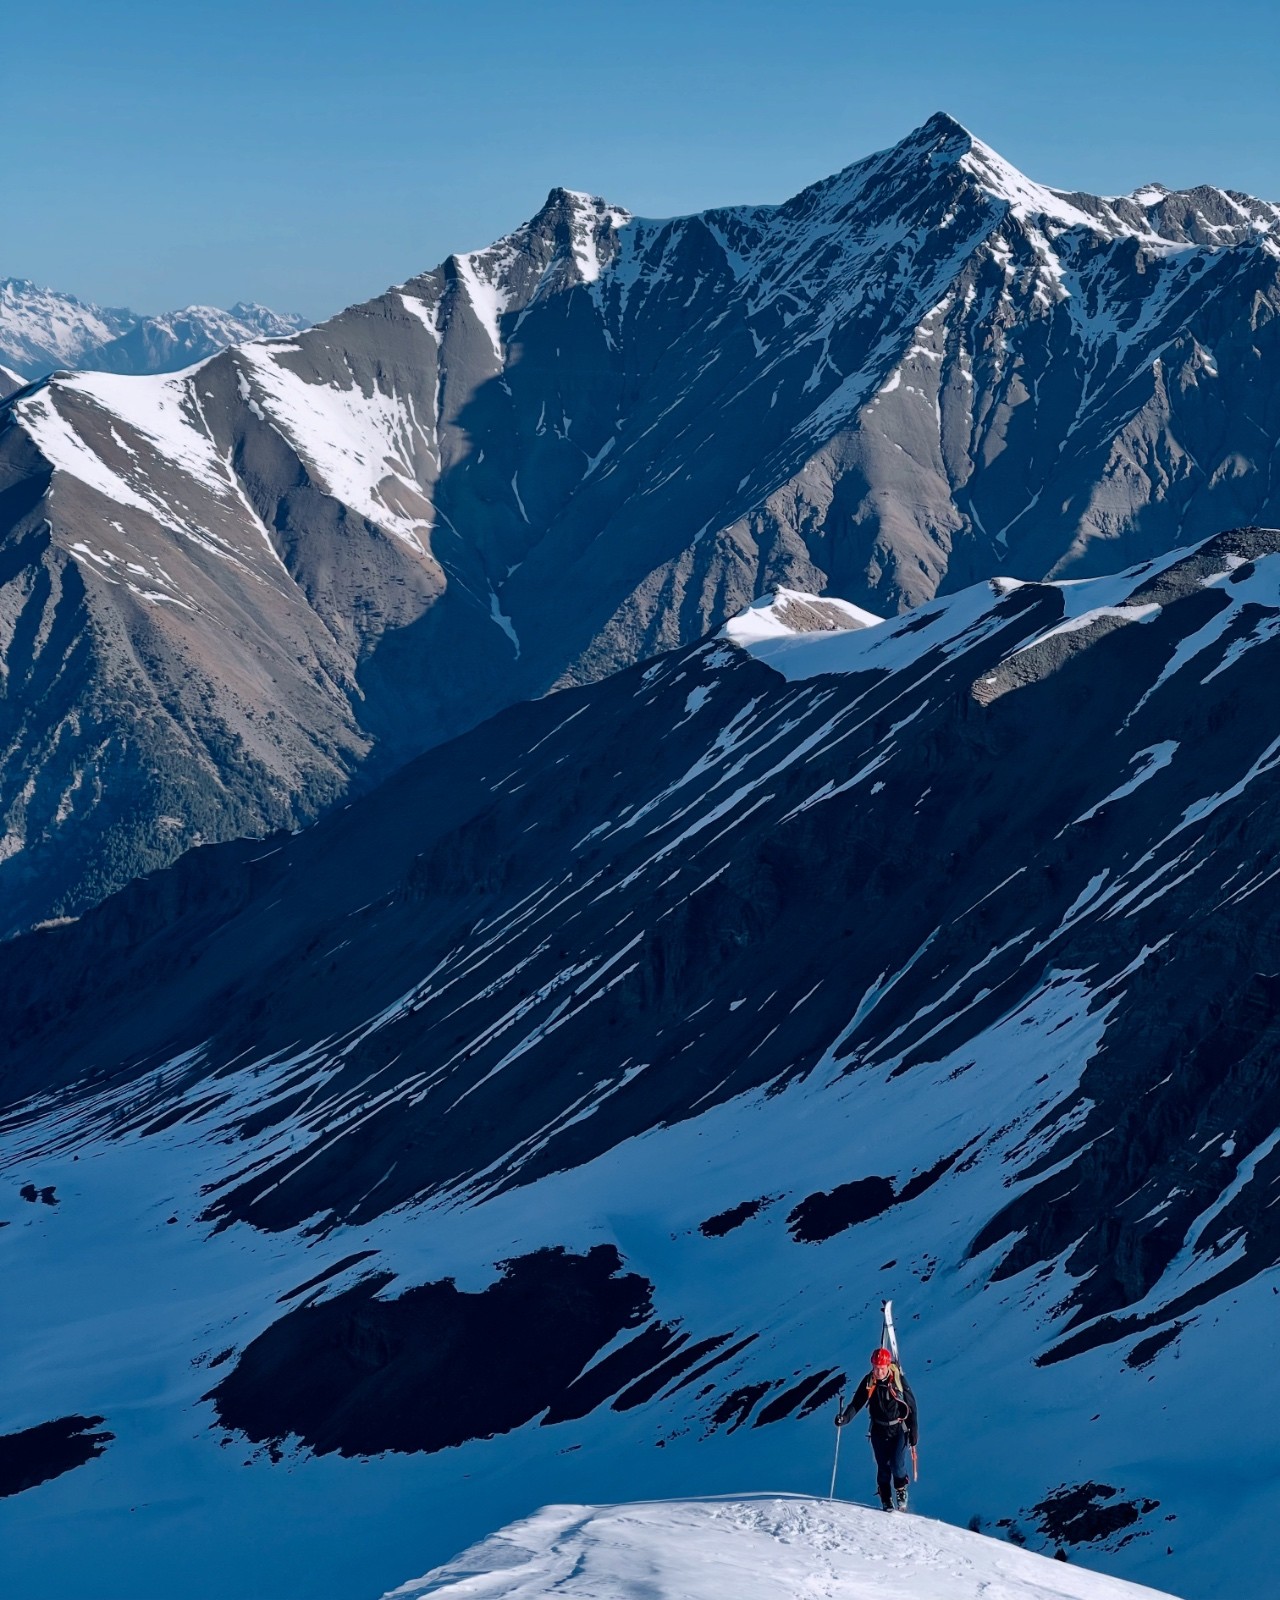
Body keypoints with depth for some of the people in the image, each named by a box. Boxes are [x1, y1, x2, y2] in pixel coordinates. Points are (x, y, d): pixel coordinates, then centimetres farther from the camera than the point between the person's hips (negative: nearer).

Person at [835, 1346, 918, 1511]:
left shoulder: (899, 1381, -12)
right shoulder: (868, 1382, -6)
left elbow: (912, 1409, -6)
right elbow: (856, 1404, -5)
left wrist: (914, 1436, -6)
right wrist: (844, 1418, -25)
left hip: (899, 1430, -2)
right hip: (879, 1432, 2)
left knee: (897, 1466, -13)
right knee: (883, 1467, 2)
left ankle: (901, 1491, 16)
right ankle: (886, 1501, 18)